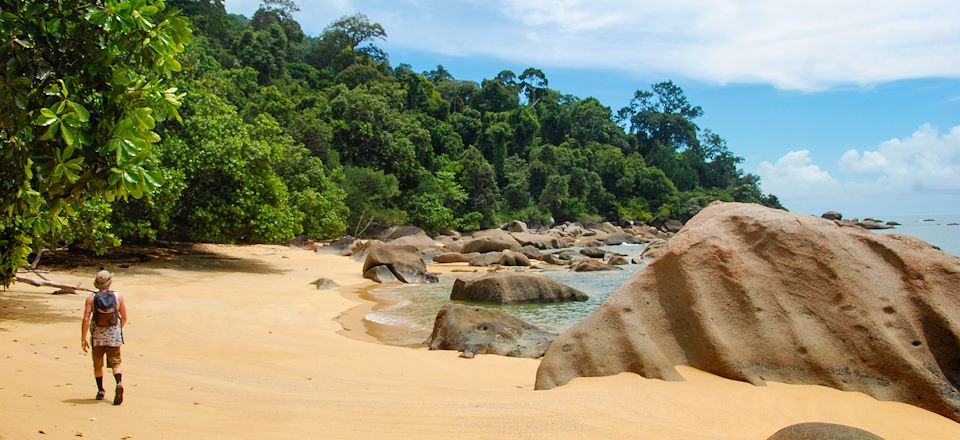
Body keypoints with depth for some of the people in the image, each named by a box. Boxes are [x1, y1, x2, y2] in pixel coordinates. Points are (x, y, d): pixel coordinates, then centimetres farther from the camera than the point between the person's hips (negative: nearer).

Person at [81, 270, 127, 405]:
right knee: (115, 363, 2)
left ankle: (100, 391, 24)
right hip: (114, 335, 0)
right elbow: (124, 318, 3)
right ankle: (119, 384, -23)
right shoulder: (118, 297, -4)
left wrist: (83, 339, -5)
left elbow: (86, 319, -11)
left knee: (98, 365, 18)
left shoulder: (91, 299, -6)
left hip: (97, 336, 0)